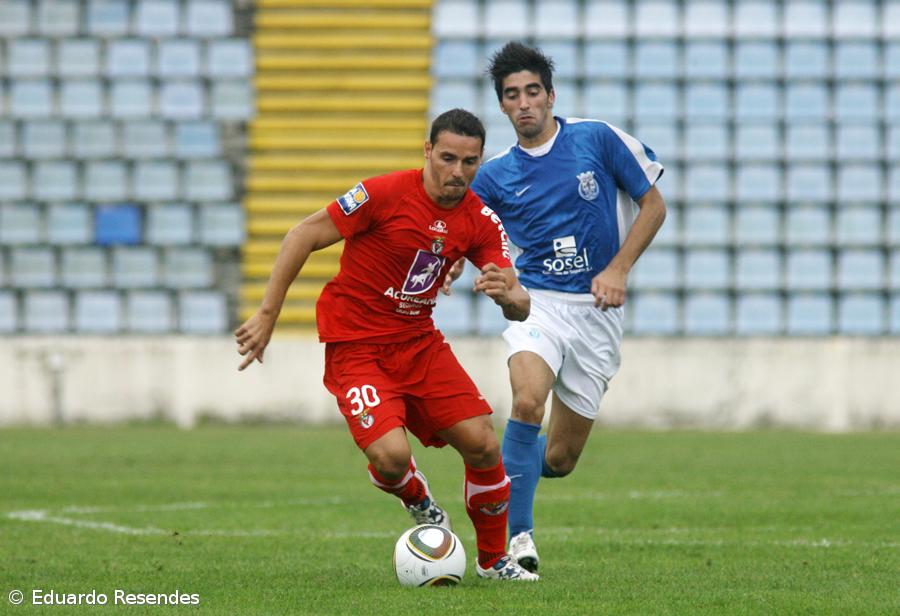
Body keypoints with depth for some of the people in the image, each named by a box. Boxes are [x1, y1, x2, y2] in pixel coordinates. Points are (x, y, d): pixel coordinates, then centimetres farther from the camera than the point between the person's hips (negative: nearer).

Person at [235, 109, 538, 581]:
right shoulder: (386, 194, -18)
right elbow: (302, 237, -13)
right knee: (391, 455, -25)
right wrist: (266, 315, -14)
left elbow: (521, 309, -4)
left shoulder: (481, 220, -3)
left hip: (419, 341, 5)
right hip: (355, 343, -5)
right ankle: (419, 502, 14)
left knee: (483, 445, -7)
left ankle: (493, 559, 16)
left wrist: (505, 294, -29)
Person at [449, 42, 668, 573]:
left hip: (597, 310, 0)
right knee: (528, 401, -32)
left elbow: (653, 204, 5)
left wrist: (619, 269, -7)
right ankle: (519, 535, -21)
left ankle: (516, 467, 39)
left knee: (560, 460, 2)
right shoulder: (496, 176, 4)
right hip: (537, 302, 0)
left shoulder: (598, 140, -1)